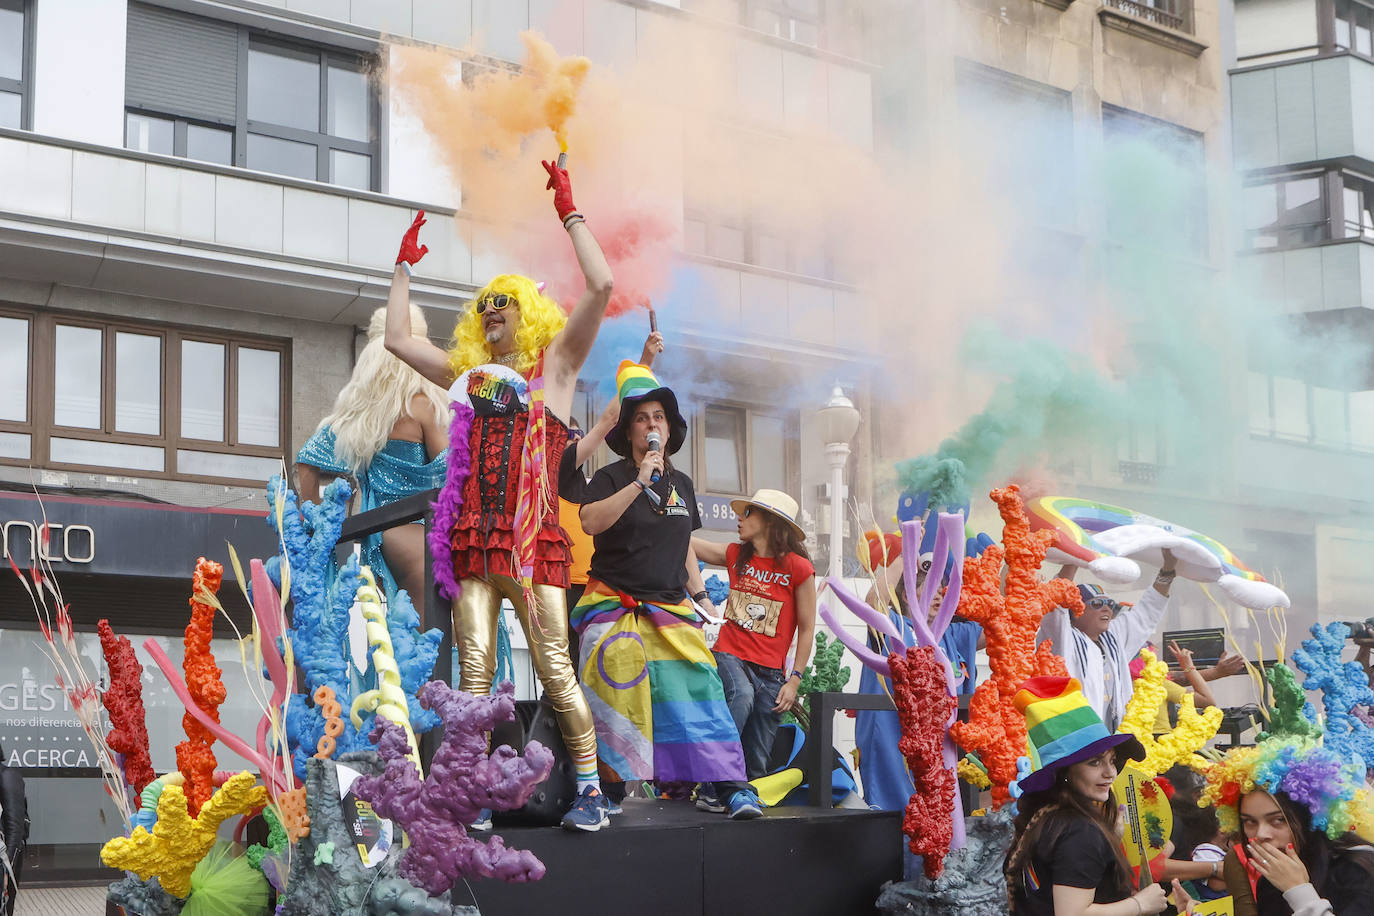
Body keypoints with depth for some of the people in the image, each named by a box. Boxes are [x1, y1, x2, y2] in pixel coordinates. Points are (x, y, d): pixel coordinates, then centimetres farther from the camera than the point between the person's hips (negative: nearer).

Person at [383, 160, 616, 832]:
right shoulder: (468, 373, 24)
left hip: (533, 537, -4)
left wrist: (570, 212, 4)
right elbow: (397, 338, 32)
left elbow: (602, 286, 0)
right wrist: (404, 266, 35)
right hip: (472, 537, 4)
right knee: (474, 668, -4)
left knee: (554, 666, -10)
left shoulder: (554, 366, 11)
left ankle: (590, 790, -5)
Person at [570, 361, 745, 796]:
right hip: (617, 608, -4)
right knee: (623, 701, -14)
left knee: (692, 692, -7)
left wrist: (700, 596, 17)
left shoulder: (681, 483, 16)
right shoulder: (612, 477, 0)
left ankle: (710, 785, -2)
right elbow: (590, 522, -19)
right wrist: (640, 483, -21)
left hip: (672, 610, 4)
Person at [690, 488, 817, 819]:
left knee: (756, 760, -3)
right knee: (741, 696, -32)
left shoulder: (798, 567, -1)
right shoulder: (735, 556, 11)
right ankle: (723, 787, -31)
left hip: (770, 671, 0)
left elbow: (807, 629, 1)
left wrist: (794, 680, -4)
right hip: (730, 657, 0)